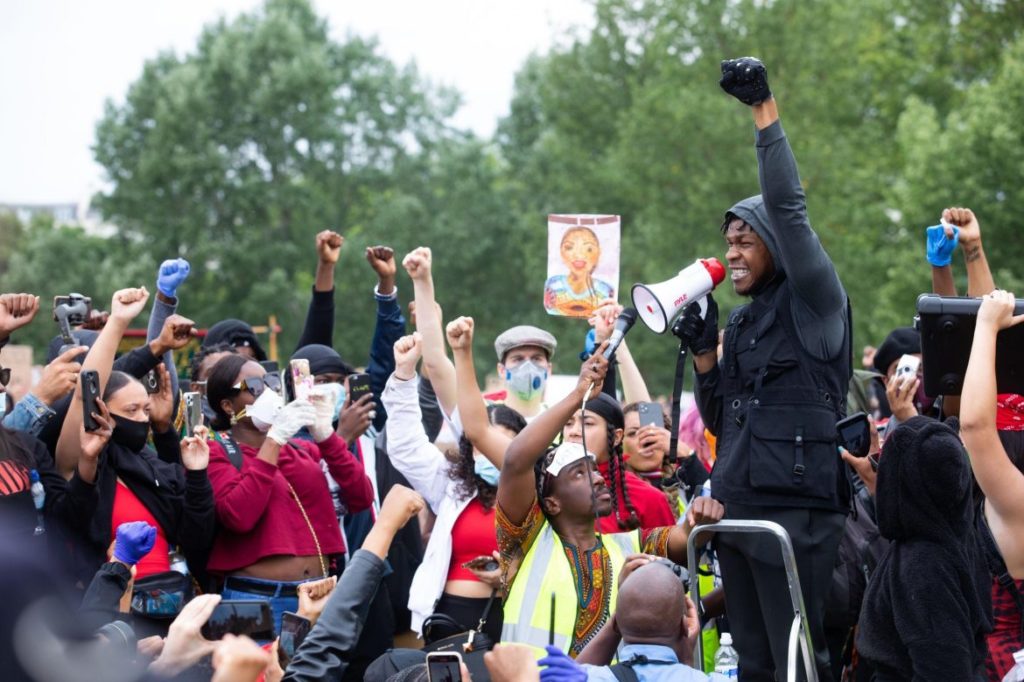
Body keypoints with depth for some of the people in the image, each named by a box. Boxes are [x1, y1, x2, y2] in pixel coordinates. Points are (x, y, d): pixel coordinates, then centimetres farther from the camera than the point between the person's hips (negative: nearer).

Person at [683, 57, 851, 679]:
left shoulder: (815, 303, -2)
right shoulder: (742, 323, 19)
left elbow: (788, 207, -15)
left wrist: (765, 110, -14)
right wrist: (704, 350, 7)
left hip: (796, 510, -8)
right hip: (738, 507, 8)